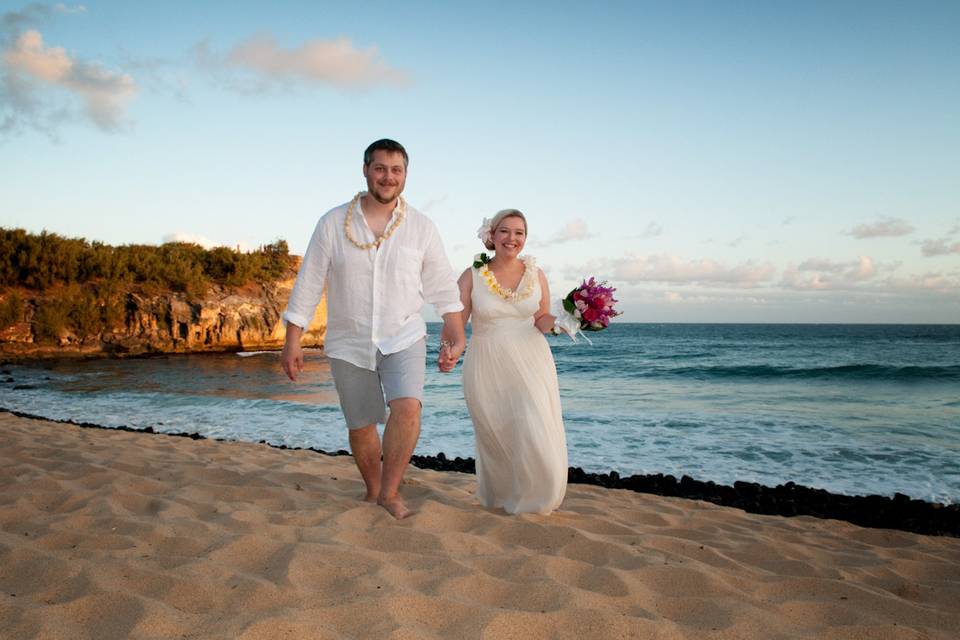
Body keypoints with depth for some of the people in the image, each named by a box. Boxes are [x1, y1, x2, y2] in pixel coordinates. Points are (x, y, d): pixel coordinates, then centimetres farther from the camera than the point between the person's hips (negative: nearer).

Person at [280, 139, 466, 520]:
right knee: (360, 427, 10)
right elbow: (308, 284, -3)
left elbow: (443, 287, 3)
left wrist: (456, 336, -4)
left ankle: (390, 493, -6)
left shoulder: (421, 228, -3)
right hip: (349, 345, 1)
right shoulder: (332, 223, -4)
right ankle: (373, 491, 34)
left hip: (404, 339, -1)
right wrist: (292, 342, -4)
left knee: (407, 407, -24)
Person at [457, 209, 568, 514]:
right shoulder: (472, 276, -2)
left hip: (531, 364, 1)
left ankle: (532, 501, 16)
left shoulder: (536, 275, 4)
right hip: (487, 368, -1)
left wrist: (563, 319, -11)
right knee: (495, 440, 7)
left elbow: (542, 321, 11)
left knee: (537, 440, -8)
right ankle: (498, 500, 32)